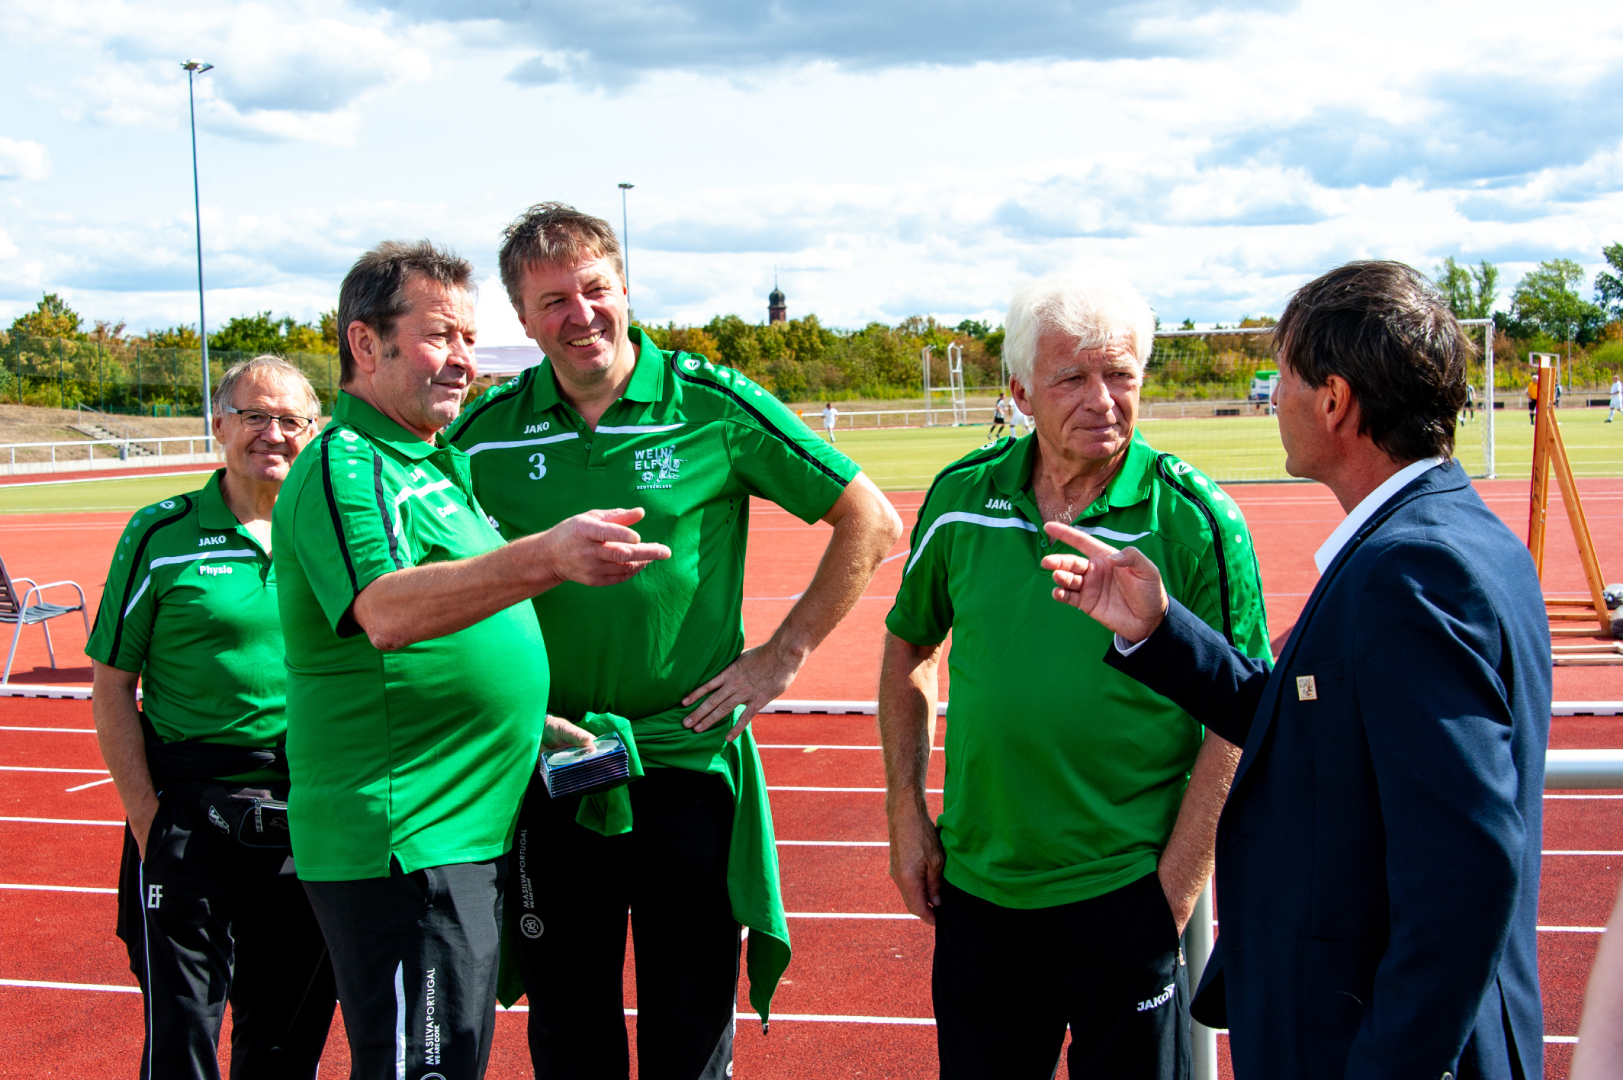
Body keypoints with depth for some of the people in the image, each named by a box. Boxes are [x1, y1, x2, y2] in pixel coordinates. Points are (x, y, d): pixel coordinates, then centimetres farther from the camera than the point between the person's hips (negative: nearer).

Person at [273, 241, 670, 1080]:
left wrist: (537, 727, 15)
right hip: (401, 845, -10)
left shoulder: (431, 465, 18)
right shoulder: (345, 466, -13)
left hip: (466, 832, 10)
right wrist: (548, 558, -45)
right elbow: (387, 612, -33)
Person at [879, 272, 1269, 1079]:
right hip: (974, 887, 4)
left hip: (1126, 896, -3)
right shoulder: (960, 498, -2)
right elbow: (909, 650, 12)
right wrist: (905, 815, 7)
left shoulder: (1196, 520, -11)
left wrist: (1174, 892, -13)